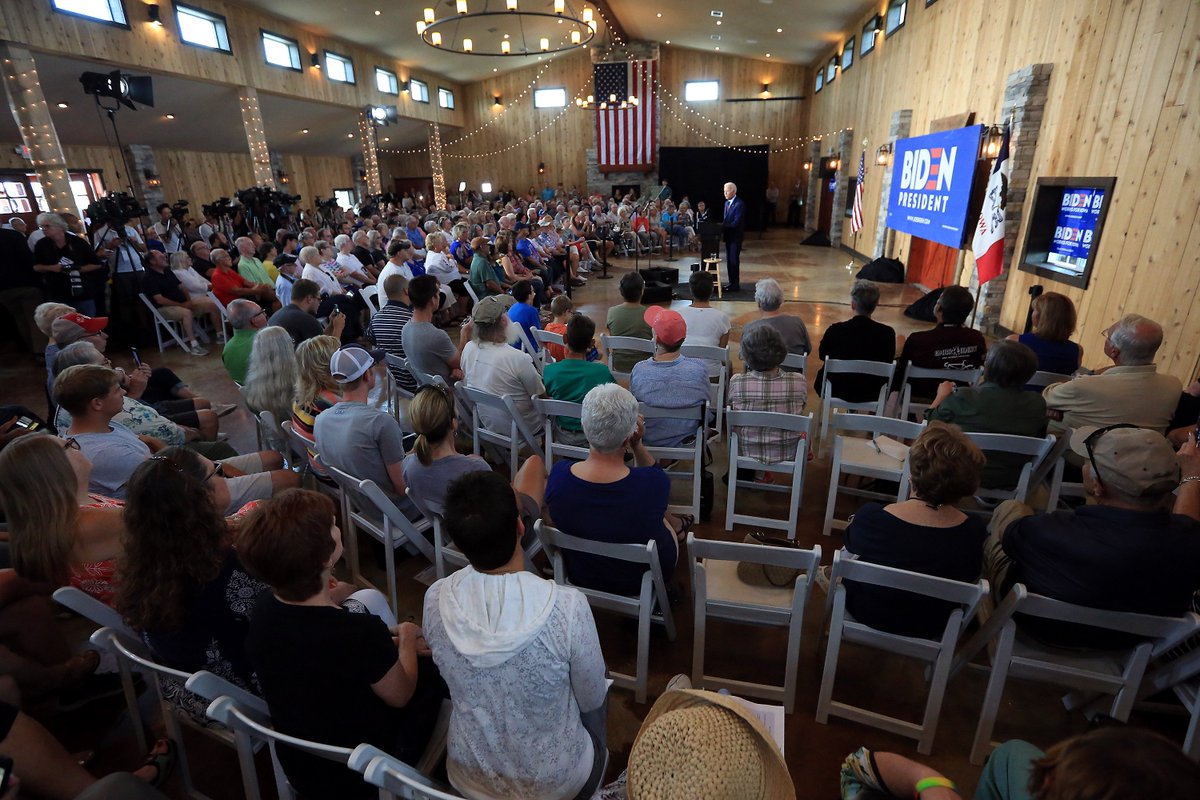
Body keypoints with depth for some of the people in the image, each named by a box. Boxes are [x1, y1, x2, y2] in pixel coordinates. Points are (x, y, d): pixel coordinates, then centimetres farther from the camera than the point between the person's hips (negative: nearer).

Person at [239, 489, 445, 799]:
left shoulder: (264, 609, -18)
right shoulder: (362, 633, -38)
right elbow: (399, 696, -16)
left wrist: (386, 644, 6)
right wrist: (406, 639, 0)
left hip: (298, 767, 6)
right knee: (429, 668, 12)